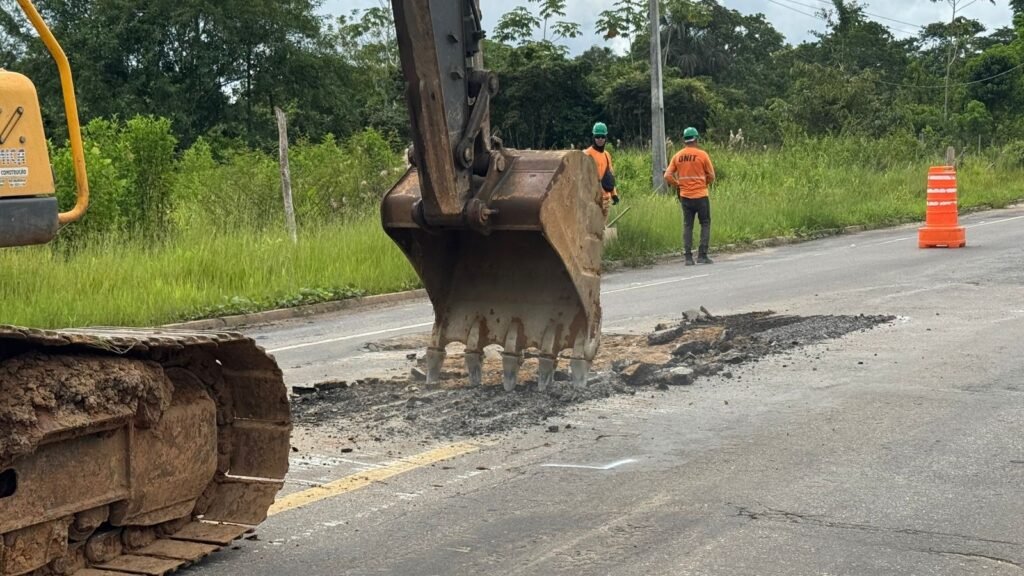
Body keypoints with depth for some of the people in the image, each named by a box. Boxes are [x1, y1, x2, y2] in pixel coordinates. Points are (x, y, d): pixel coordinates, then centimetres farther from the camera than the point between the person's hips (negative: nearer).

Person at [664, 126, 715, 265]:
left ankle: (688, 257, 5)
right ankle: (702, 255, 1)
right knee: (705, 224, 8)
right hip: (700, 195, -3)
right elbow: (711, 176, -2)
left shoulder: (677, 156, 2)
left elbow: (668, 176, -1)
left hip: (685, 196, 3)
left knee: (687, 225, 10)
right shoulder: (702, 155, -7)